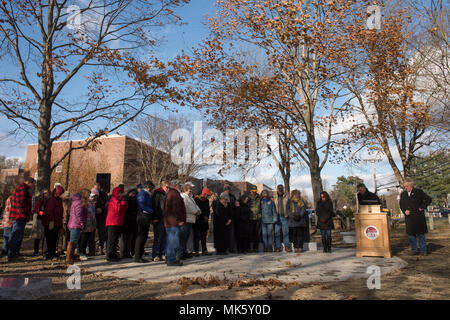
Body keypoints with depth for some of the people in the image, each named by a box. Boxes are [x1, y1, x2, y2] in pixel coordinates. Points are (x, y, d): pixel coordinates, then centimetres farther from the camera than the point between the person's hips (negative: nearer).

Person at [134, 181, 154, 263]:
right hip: (143, 216, -10)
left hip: (146, 217, 10)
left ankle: (140, 256, 17)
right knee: (141, 236, -6)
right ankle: (137, 257, -2)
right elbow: (141, 205, -17)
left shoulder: (146, 194, 18)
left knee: (144, 237, 11)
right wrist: (151, 210, -12)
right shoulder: (142, 193, -9)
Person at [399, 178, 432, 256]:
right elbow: (401, 205, 16)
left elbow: (428, 199, 2)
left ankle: (423, 250, 13)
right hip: (409, 217, 3)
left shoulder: (418, 192, -1)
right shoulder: (403, 194, 9)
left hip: (419, 217, -3)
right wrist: (405, 211, -3)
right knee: (410, 233, 4)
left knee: (421, 233, 3)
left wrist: (422, 207, -5)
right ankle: (414, 250, 13)